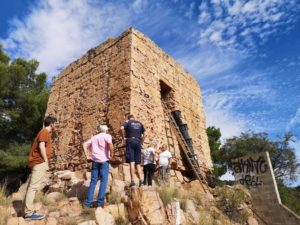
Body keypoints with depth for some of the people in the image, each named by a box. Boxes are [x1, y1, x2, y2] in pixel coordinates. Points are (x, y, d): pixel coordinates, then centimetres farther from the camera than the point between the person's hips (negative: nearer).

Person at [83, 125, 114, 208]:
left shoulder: (94, 137, 20)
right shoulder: (107, 136, 2)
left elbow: (85, 144, 14)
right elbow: (110, 143, -19)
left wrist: (87, 155, 10)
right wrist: (111, 154, -12)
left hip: (95, 160, 5)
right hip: (104, 160, -5)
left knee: (93, 181, 10)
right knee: (103, 181, 1)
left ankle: (88, 202, 12)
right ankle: (100, 202, 0)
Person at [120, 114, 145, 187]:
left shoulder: (127, 122, 9)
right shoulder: (140, 123, 21)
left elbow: (121, 129, -11)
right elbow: (144, 134, 19)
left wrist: (123, 138, -2)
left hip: (130, 141, -4)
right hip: (138, 142, 4)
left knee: (132, 162, -10)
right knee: (137, 163, 9)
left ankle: (132, 181, -16)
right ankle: (141, 180, 1)